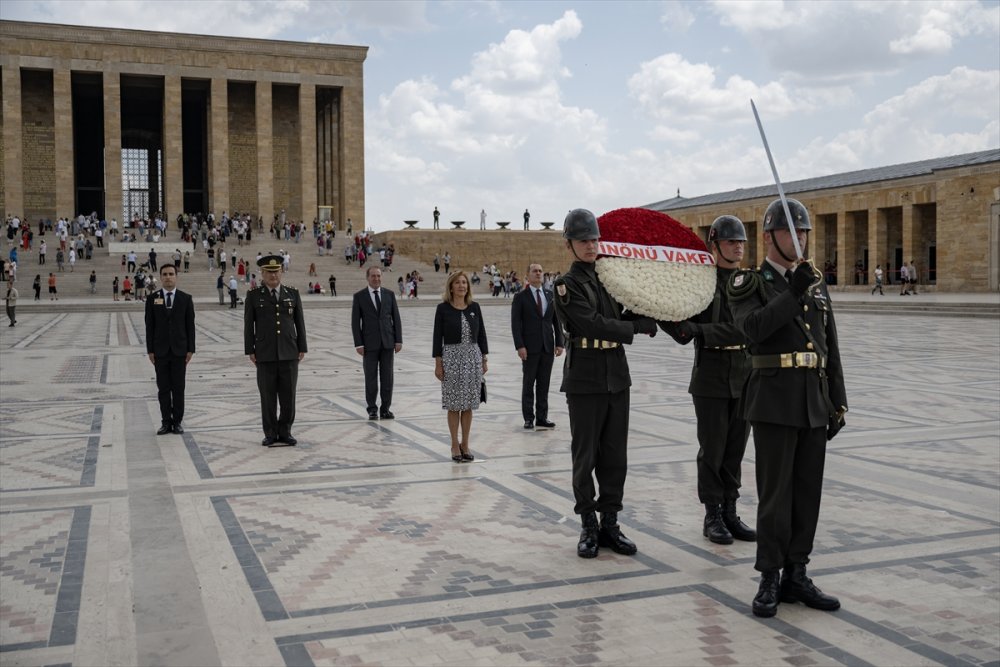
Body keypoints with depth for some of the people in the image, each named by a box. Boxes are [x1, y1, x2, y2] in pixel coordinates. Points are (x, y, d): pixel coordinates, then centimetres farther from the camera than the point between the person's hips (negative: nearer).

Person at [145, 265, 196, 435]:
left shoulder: (186, 298, 2)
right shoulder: (152, 299, 3)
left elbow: (190, 325, 2)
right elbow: (149, 326, 3)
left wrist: (190, 349, -3)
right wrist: (150, 350, -3)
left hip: (179, 350, 0)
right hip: (160, 351, 1)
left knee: (178, 388, 3)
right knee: (163, 389, 4)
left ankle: (178, 422, 11)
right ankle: (166, 422, 11)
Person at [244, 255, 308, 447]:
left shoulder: (293, 294, 8)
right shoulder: (254, 296, 4)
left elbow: (300, 323, 8)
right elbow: (248, 325, 3)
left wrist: (302, 348, 4)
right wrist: (250, 351, -2)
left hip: (289, 354, 1)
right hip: (265, 355, -1)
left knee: (288, 395, 4)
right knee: (268, 397, 3)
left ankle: (285, 432, 14)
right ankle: (270, 434, 11)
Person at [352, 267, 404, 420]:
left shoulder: (389, 294, 6)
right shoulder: (359, 296, 0)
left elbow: (396, 318, 6)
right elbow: (355, 322, -1)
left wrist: (398, 340, -1)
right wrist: (358, 344, -8)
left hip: (388, 342, 2)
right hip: (370, 343, -2)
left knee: (387, 376, 4)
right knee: (371, 377, 3)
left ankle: (385, 408, 11)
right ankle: (372, 409, 12)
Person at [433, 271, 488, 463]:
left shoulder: (474, 307, 5)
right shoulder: (443, 308, -4)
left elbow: (481, 334, 9)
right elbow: (437, 336, -4)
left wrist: (484, 359, 6)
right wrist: (438, 363, -7)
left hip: (473, 357, 3)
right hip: (451, 357, -3)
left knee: (468, 404, 7)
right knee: (454, 404, 2)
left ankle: (465, 444, 18)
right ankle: (455, 445, 14)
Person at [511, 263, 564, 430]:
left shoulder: (550, 296, 10)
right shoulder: (520, 297, -2)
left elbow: (556, 321, 10)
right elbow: (515, 323, -7)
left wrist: (559, 343, 2)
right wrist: (520, 346, -15)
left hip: (548, 347, 4)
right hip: (530, 348, -4)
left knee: (544, 384, 8)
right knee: (528, 384, 4)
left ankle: (542, 418, 15)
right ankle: (529, 418, 11)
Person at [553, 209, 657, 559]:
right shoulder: (567, 284, -6)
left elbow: (624, 316, 17)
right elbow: (594, 324, -17)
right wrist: (636, 326, -13)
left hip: (617, 376, 6)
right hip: (585, 380, -5)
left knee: (615, 455, 8)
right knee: (585, 456, 2)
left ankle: (610, 523, 18)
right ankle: (589, 526, 13)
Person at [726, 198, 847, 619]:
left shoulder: (817, 284, 14)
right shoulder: (748, 284, -1)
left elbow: (831, 348, 15)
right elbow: (753, 328, -21)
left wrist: (837, 403, 11)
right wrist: (793, 294, -24)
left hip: (814, 403, 6)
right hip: (775, 401, -5)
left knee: (807, 491, 8)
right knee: (775, 492, -3)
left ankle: (795, 576, 19)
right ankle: (770, 580, 8)